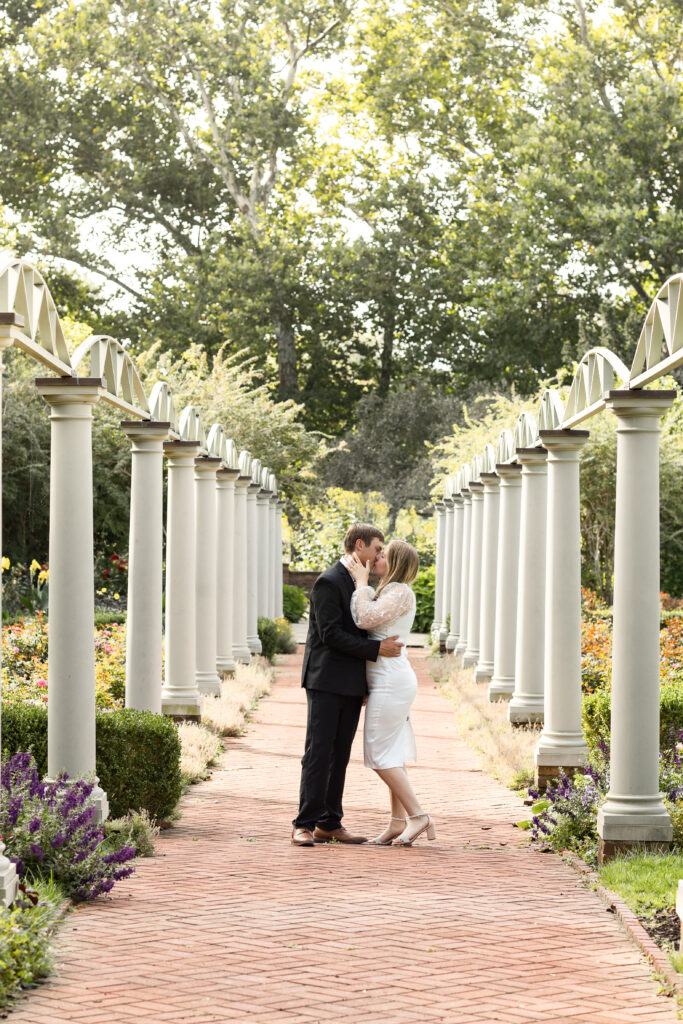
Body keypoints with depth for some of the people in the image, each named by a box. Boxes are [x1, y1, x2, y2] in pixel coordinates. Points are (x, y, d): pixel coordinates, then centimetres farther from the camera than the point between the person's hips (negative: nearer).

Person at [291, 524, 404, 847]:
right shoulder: (328, 582, -11)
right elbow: (331, 635, -18)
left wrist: (366, 685, 17)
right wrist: (376, 649, -18)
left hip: (351, 686, 8)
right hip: (326, 683, -8)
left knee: (340, 756, 8)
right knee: (318, 754, -7)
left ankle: (330, 824, 12)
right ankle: (304, 825, -4)